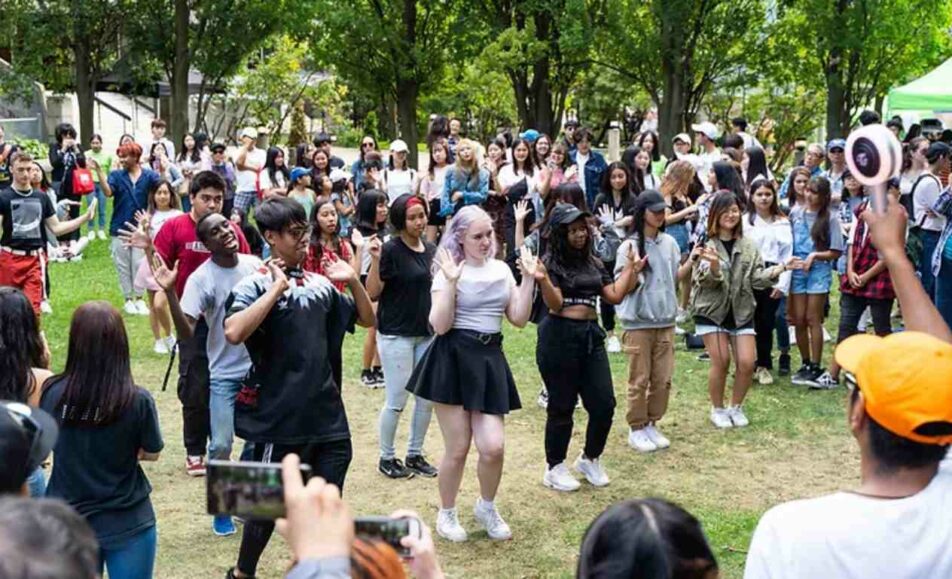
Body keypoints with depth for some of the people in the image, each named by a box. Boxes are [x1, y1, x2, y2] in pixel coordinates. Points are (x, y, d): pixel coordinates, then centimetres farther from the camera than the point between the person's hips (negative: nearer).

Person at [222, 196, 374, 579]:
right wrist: (277, 287, -24)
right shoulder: (255, 286, -10)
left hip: (326, 412, 5)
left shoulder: (320, 284, 8)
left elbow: (367, 319, 17)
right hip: (280, 417, -5)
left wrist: (354, 281, 2)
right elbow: (234, 333, -29)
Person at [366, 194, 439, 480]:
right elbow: (372, 293, -15)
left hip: (426, 333, 7)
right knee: (397, 400, 0)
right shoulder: (390, 250, -13)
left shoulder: (431, 250, 7)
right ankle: (387, 458, 16)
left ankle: (415, 454, 24)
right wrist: (375, 260, -27)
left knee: (427, 398, 10)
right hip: (396, 335, -6)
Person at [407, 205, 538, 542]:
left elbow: (519, 319, 7)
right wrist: (451, 282, -22)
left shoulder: (501, 270, 10)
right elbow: (440, 325, -14)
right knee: (458, 449, 1)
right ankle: (446, 514, 23)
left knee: (493, 447, -5)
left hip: (490, 360, 4)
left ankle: (486, 507, 23)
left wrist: (529, 279, -1)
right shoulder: (450, 271, -5)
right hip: (453, 360, -4)